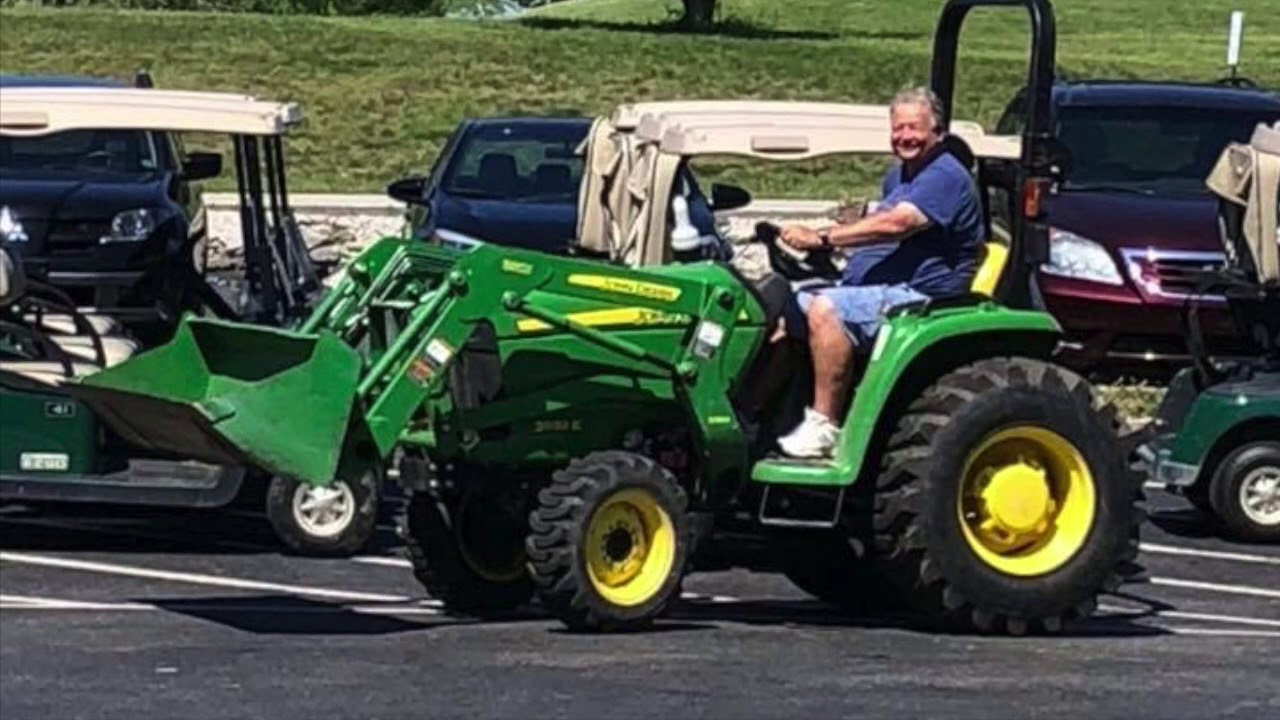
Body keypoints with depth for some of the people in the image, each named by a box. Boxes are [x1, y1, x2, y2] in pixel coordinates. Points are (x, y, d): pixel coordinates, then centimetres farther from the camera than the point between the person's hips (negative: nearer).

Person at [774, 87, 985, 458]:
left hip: (919, 299, -10)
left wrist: (822, 238, -29)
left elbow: (896, 224, -25)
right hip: (872, 291, 10)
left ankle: (823, 427, -31)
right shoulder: (899, 175, 21)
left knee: (825, 309, -32)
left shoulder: (946, 177, -11)